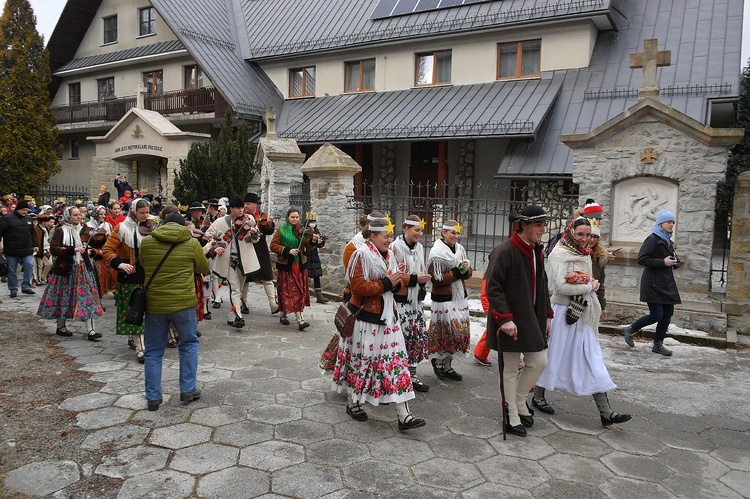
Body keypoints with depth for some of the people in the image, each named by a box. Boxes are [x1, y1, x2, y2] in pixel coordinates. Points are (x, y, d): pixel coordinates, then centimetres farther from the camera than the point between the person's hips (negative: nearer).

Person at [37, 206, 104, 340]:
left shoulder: (83, 231, 10)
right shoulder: (60, 232, -5)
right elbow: (53, 249, -16)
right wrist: (73, 250, -25)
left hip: (82, 269, 4)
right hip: (65, 269, -4)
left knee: (88, 297, -4)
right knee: (63, 298, 7)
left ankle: (91, 330, -5)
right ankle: (61, 327, 25)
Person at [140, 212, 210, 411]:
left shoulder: (147, 242, 1)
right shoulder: (192, 243, -3)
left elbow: (143, 267, 16)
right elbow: (204, 269, 10)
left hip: (154, 304, 2)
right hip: (183, 303, -1)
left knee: (153, 351, 13)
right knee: (189, 344, 18)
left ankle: (153, 397, 17)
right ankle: (188, 390, 20)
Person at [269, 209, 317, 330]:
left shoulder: (302, 231, 7)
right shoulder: (281, 230, 0)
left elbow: (307, 247, 3)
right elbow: (273, 245, -7)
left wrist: (313, 241, -18)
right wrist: (288, 250, -20)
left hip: (300, 265, 3)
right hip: (286, 265, -3)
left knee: (300, 291, 2)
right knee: (287, 290, 0)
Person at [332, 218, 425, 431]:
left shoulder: (389, 255, 9)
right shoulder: (361, 255, -14)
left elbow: (398, 281, 18)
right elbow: (357, 286, -22)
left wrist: (398, 282, -6)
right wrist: (385, 284, -19)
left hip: (387, 317, 7)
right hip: (365, 317, -7)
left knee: (396, 360, 3)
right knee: (360, 359, 7)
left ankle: (403, 415, 5)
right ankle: (352, 403, 30)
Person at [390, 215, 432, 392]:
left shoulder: (419, 247, 12)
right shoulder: (395, 247, -12)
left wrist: (424, 277, 1)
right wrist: (415, 279, -18)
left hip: (416, 299, 8)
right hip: (400, 300, -8)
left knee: (419, 336, 9)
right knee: (401, 338, -6)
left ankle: (412, 375, 21)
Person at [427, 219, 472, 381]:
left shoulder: (460, 249, 9)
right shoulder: (437, 252, -12)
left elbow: (468, 273, 15)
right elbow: (436, 278, -15)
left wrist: (466, 270, -9)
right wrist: (457, 272, -17)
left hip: (460, 296, 7)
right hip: (443, 299, -7)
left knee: (460, 331, 9)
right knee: (447, 331, -6)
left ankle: (447, 365, 22)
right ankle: (438, 360, 17)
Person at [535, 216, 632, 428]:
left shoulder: (585, 255, 12)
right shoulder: (558, 254, -10)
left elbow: (593, 282, 14)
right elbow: (561, 286, -19)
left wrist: (591, 284, -9)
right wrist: (588, 286, -10)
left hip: (584, 315, 7)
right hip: (564, 313, -7)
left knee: (593, 361, 3)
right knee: (555, 355, 5)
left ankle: (605, 412, 3)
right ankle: (538, 394, 25)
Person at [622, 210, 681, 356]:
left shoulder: (667, 240, 15)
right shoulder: (652, 239, -12)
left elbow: (674, 261, 27)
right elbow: (641, 259, -21)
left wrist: (674, 260, 3)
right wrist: (663, 262, -22)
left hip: (666, 283, 9)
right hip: (653, 283, -9)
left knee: (668, 313, 8)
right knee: (657, 315, -9)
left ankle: (658, 344, 19)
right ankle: (630, 330, 12)